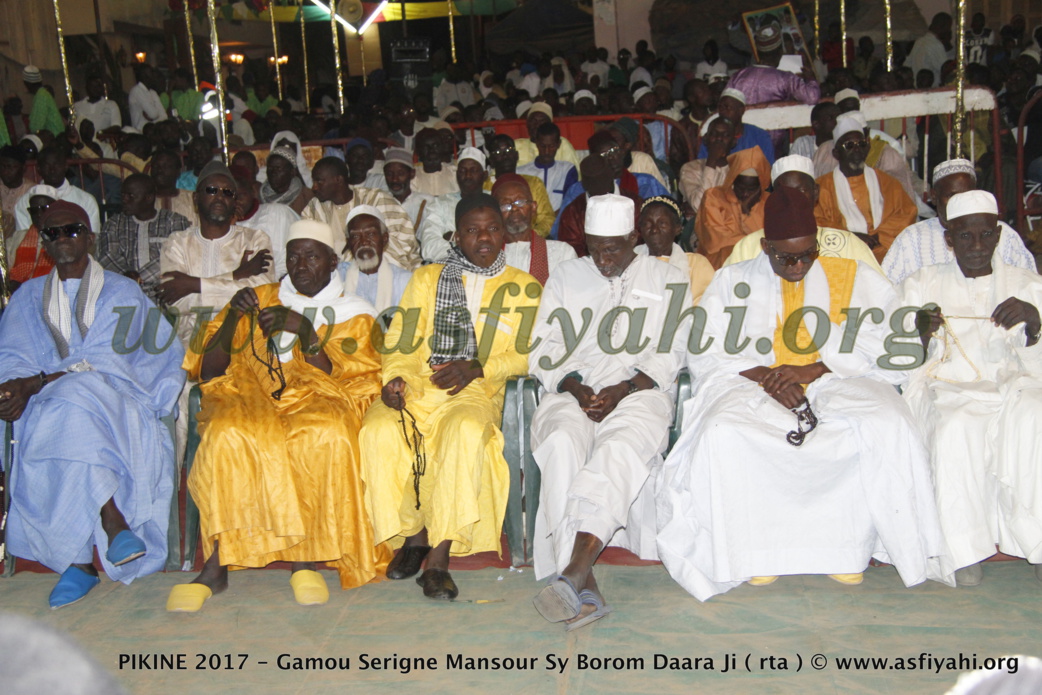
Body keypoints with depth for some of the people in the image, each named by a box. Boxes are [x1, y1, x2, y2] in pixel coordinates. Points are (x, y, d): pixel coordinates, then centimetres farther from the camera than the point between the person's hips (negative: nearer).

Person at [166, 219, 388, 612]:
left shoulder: (353, 315, 17)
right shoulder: (260, 300, 21)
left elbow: (340, 382, 1)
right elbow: (208, 370, 11)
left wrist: (304, 329, -11)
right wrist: (232, 318, -5)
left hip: (314, 401, -1)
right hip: (249, 394, 1)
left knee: (326, 435, -37)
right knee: (231, 434, -34)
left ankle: (304, 559, -27)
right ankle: (215, 568, -32)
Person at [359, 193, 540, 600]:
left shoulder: (524, 288, 18)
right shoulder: (428, 278, 23)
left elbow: (527, 354, 6)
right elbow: (400, 342, 14)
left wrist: (478, 368, -10)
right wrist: (394, 378, -7)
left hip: (477, 390, -2)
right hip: (417, 385, 2)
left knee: (467, 431, -37)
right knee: (378, 431, -30)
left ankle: (439, 558, -32)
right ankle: (412, 536, -12)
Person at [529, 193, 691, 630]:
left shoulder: (669, 282, 16)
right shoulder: (565, 277, 22)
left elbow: (669, 356, 6)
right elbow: (544, 349, 14)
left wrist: (623, 390, -11)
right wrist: (574, 386, -6)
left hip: (638, 392, -1)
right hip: (573, 392, 2)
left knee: (622, 445, -37)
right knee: (562, 442, -34)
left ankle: (572, 573, -45)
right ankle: (585, 587, -40)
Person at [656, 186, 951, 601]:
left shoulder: (856, 279, 14)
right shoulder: (732, 281, 13)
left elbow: (880, 349, 1)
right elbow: (704, 355, 3)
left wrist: (809, 370, -14)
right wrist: (765, 377, -13)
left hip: (837, 384, 1)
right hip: (754, 386, 0)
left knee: (886, 426, -31)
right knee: (723, 433, -33)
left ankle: (849, 549, -15)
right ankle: (755, 551, -16)